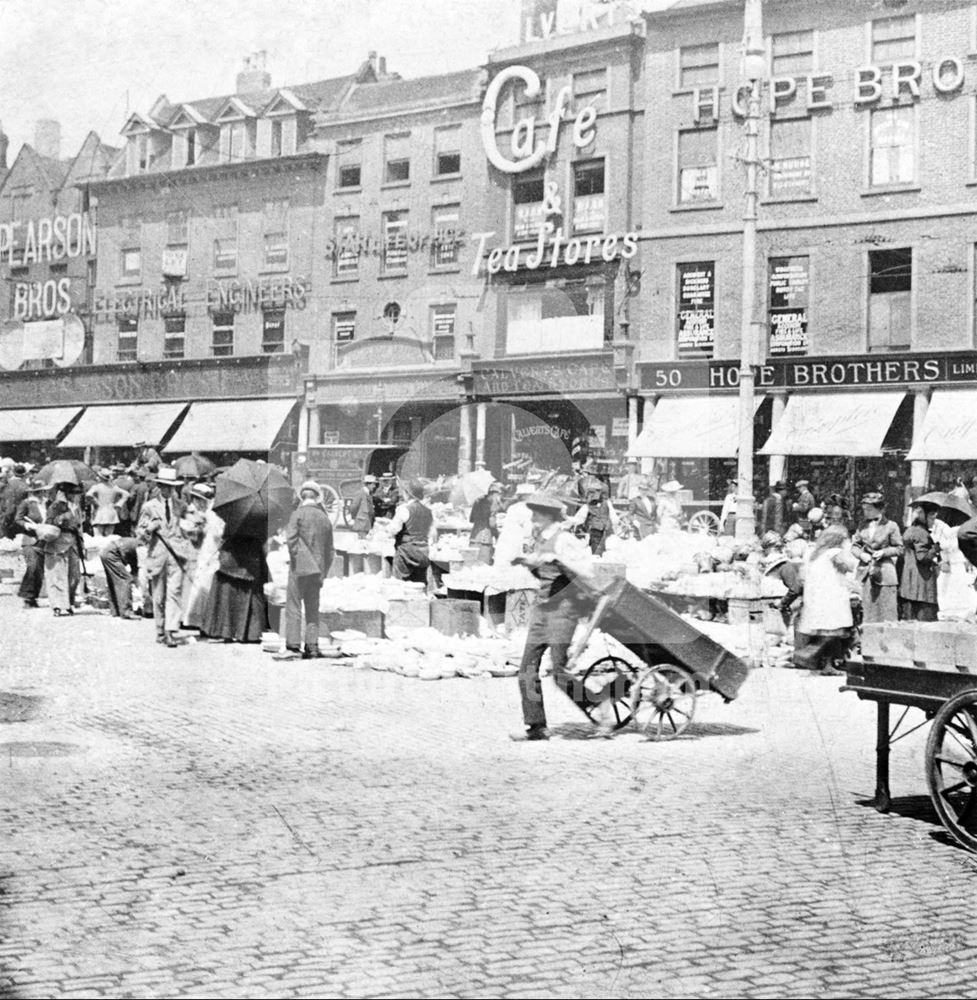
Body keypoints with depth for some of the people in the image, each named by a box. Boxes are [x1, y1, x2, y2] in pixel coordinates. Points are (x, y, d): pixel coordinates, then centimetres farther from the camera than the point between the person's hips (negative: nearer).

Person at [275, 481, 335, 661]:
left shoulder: (298, 514, -5)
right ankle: (312, 647, 9)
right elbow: (330, 551, 12)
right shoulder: (325, 519, 10)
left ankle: (293, 646, -7)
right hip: (317, 569, 5)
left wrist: (295, 557, -3)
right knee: (312, 609, 10)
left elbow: (291, 539, -15)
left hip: (300, 567, -5)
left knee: (294, 606, -2)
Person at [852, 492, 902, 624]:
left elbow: (899, 548, 0)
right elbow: (856, 545, 15)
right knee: (868, 611, 6)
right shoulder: (863, 526, 9)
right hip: (866, 573, 4)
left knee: (887, 610, -5)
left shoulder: (891, 526, -3)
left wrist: (883, 552, -14)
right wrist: (861, 554, -5)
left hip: (885, 574, -4)